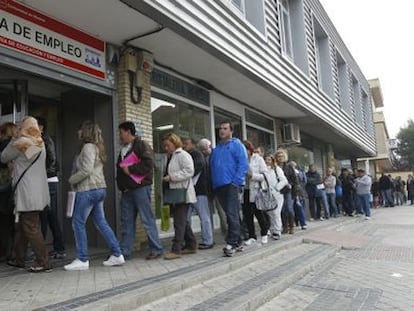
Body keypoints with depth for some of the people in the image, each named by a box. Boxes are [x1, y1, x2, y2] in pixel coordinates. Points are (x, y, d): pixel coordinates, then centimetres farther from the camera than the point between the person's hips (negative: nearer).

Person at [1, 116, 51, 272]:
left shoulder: (20, 143, -10)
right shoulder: (40, 144, 11)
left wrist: (13, 139, 7)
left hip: (27, 193, -8)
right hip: (38, 193, 8)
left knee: (31, 228, -4)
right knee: (22, 226, 19)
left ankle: (43, 262, -2)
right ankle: (19, 259, 29)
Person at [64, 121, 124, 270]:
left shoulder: (88, 147, -11)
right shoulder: (96, 147, 17)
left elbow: (86, 171, -20)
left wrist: (71, 180, -6)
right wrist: (75, 182, 13)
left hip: (88, 190, -9)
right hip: (99, 188, 9)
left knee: (78, 223, 0)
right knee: (101, 222, 11)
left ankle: (82, 260, 5)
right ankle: (117, 255, 11)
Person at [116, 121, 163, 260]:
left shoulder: (142, 145, -5)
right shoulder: (123, 149, 22)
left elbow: (148, 164, -18)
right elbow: (119, 168, 27)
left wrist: (130, 169, -14)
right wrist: (120, 184, 12)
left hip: (140, 188, -8)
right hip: (126, 190, 8)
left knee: (147, 220, -4)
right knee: (126, 222, 10)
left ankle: (156, 249, 5)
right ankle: (125, 251, 16)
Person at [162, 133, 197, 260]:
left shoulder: (183, 155, -9)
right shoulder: (171, 157, 18)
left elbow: (189, 171, -20)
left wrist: (171, 177, -21)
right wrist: (166, 179, 8)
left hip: (183, 193, -10)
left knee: (179, 222, -9)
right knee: (183, 221, 14)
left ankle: (176, 249, -7)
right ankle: (191, 245, 24)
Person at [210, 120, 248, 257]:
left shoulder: (237, 144, 1)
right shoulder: (216, 149, 20)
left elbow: (243, 164, -8)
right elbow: (212, 167, 19)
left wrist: (236, 182, -16)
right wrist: (214, 184, 7)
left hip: (232, 185, -6)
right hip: (219, 186, 7)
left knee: (232, 214, -10)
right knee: (229, 214, 10)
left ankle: (232, 243, -7)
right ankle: (237, 242, 18)